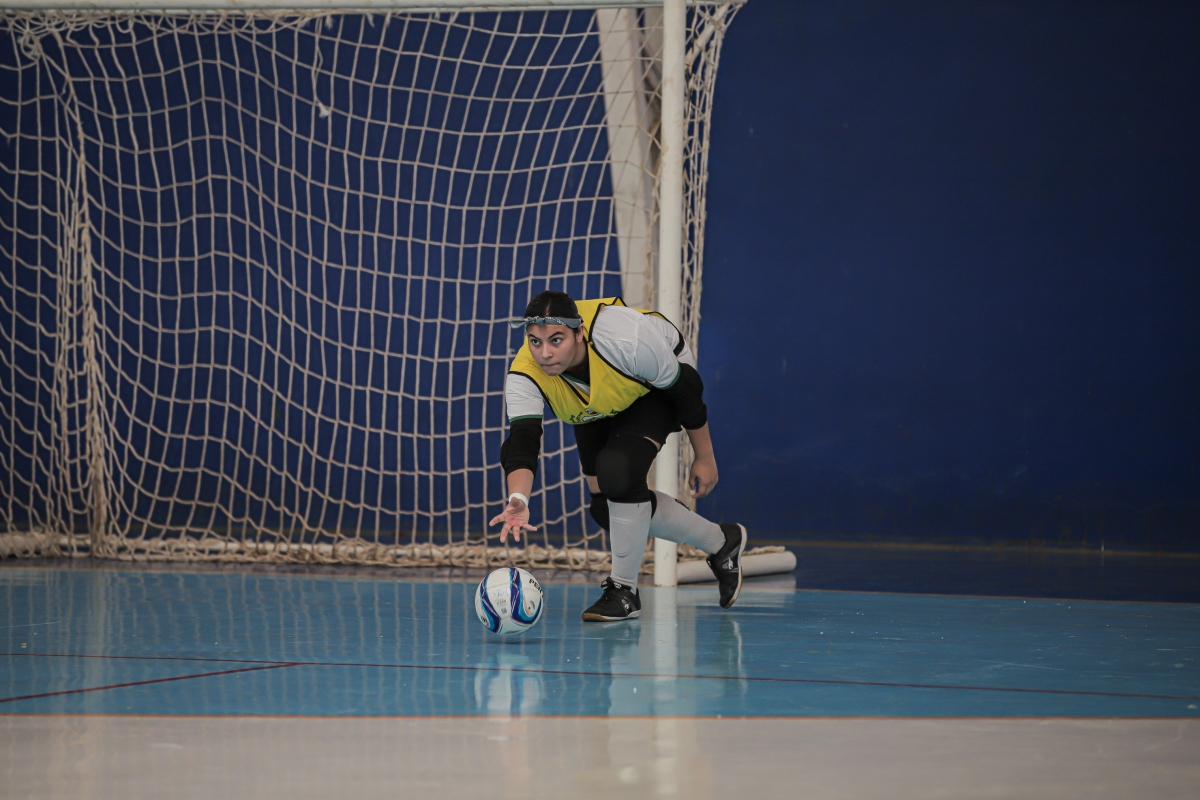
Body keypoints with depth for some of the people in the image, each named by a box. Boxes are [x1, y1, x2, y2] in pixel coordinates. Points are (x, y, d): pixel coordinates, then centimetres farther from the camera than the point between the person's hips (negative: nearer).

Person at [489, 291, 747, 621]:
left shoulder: (628, 341, -42)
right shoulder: (524, 376, -34)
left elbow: (687, 390, -25)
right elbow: (522, 442, -45)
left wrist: (704, 457, -14)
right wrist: (518, 500, -66)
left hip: (660, 386, -5)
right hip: (598, 408, 5)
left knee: (618, 471, -29)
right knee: (607, 507, 3)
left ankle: (624, 590, -12)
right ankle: (721, 542, 25)